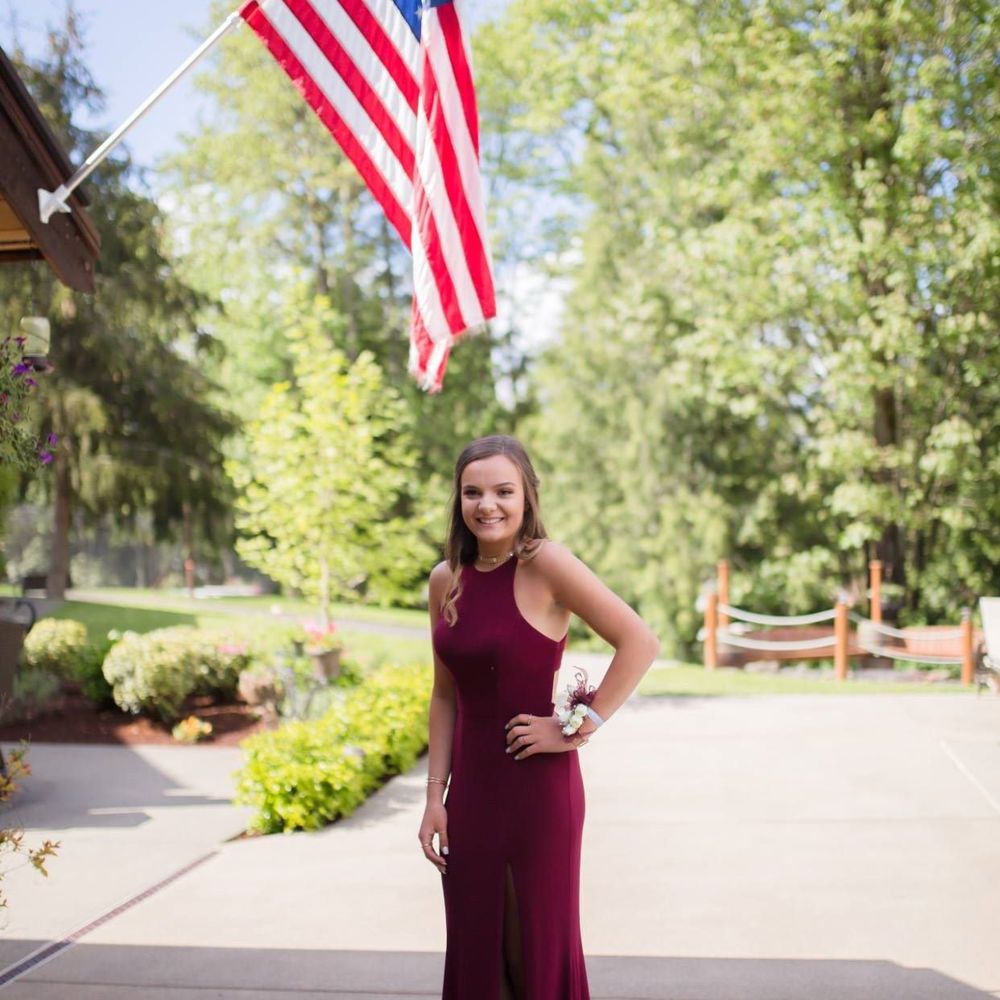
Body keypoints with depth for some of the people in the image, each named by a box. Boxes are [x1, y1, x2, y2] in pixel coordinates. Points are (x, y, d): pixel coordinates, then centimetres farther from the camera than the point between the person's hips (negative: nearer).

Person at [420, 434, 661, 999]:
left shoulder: (544, 563, -14)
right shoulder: (446, 580, 4)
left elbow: (640, 642, -18)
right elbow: (446, 695, 10)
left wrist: (578, 729, -16)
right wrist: (435, 797, 8)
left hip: (539, 786, -5)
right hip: (470, 788, 6)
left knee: (541, 951, 7)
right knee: (475, 951, 14)